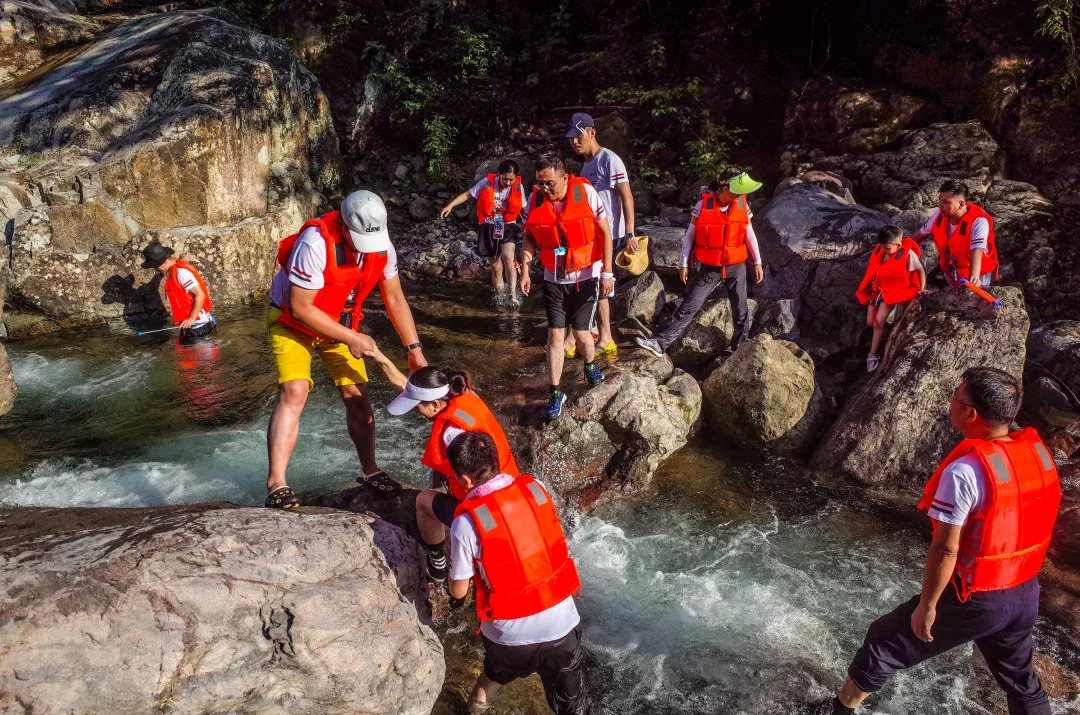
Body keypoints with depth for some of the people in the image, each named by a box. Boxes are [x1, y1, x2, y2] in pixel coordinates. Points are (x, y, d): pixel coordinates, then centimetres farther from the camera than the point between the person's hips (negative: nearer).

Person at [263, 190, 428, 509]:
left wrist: (414, 349, -9)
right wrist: (350, 339, -25)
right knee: (294, 391, -22)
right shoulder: (315, 243, -34)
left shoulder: (381, 244, -15)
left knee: (356, 394, 0)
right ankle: (276, 485, -22)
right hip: (292, 321, -5)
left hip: (341, 323, 5)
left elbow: (395, 299, -5)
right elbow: (300, 308, -29)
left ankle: (370, 471, 18)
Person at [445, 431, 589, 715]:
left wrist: (453, 561, 11)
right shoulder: (536, 488, -8)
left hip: (510, 632, -2)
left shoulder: (466, 522, -19)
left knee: (498, 672, 32)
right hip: (561, 623, 2)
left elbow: (458, 591, -6)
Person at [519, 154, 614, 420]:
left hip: (585, 276, -2)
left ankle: (591, 366, 36)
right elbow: (530, 238, 5)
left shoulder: (586, 193, -15)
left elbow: (605, 233, -9)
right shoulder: (535, 199, -8)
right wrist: (525, 270, -5)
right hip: (554, 279, 2)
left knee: (581, 332, 2)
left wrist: (606, 272, -10)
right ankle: (556, 393, 8)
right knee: (555, 335, -1)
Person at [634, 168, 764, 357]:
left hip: (736, 267, 2)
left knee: (740, 310, 11)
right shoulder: (703, 205, -12)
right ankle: (660, 343, -9)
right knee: (689, 306, -8)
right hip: (710, 269, -2)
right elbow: (689, 235, -4)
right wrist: (684, 264, -3)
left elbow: (750, 234, 7)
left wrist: (757, 262, 9)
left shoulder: (743, 205, -4)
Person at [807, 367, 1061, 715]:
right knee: (1021, 681, 27)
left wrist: (926, 606, -12)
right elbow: (1025, 521, 6)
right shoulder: (1038, 450, -5)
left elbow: (945, 549, -24)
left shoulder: (964, 471, -27)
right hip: (1025, 594, 7)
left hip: (973, 600, -7)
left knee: (883, 642, 13)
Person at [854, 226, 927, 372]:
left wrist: (922, 288, -14)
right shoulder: (881, 251, -2)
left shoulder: (907, 254, -18)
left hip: (894, 292, -6)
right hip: (878, 289, 6)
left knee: (877, 323, -15)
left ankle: (872, 355, -5)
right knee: (870, 322, 5)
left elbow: (920, 270, -8)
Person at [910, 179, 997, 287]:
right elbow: (921, 234, 11)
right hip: (950, 273, 5)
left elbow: (976, 252, -37)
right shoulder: (939, 215, -7)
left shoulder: (978, 221, -24)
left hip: (978, 274, -5)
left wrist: (974, 278, -52)